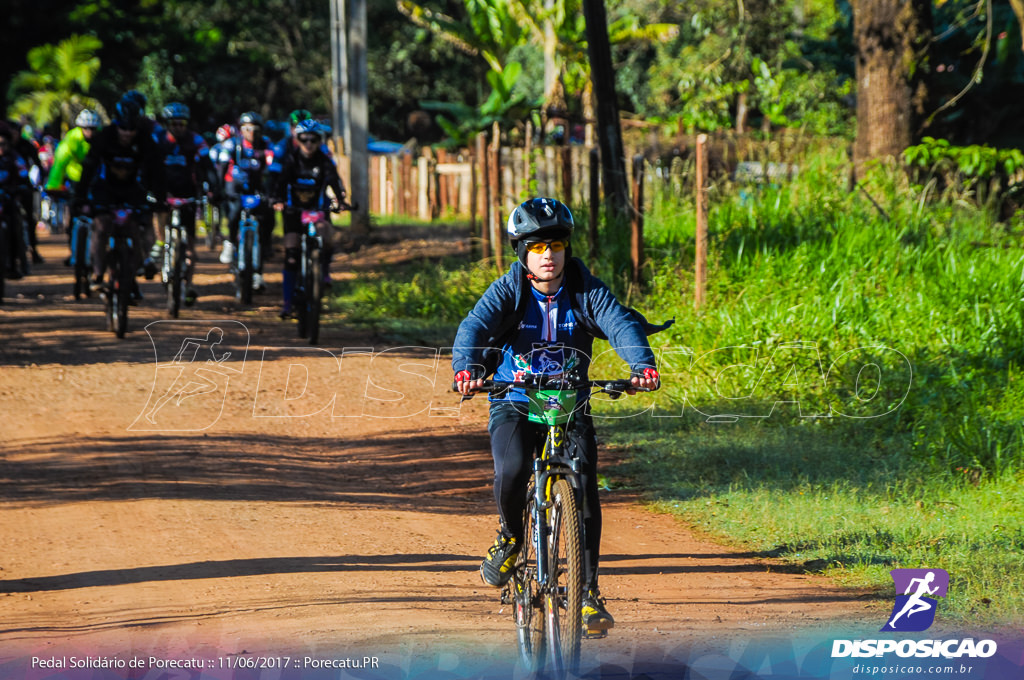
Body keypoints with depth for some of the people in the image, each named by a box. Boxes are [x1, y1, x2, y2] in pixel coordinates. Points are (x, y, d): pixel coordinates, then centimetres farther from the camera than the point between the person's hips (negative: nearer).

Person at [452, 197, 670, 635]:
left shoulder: (585, 291, -7)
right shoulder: (506, 291, -9)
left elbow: (620, 323, -21)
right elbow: (474, 328, -25)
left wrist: (641, 363, -42)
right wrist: (465, 369, -46)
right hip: (514, 404, -1)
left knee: (584, 487, -14)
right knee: (512, 471, -29)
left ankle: (588, 590, -5)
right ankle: (510, 538, 2)